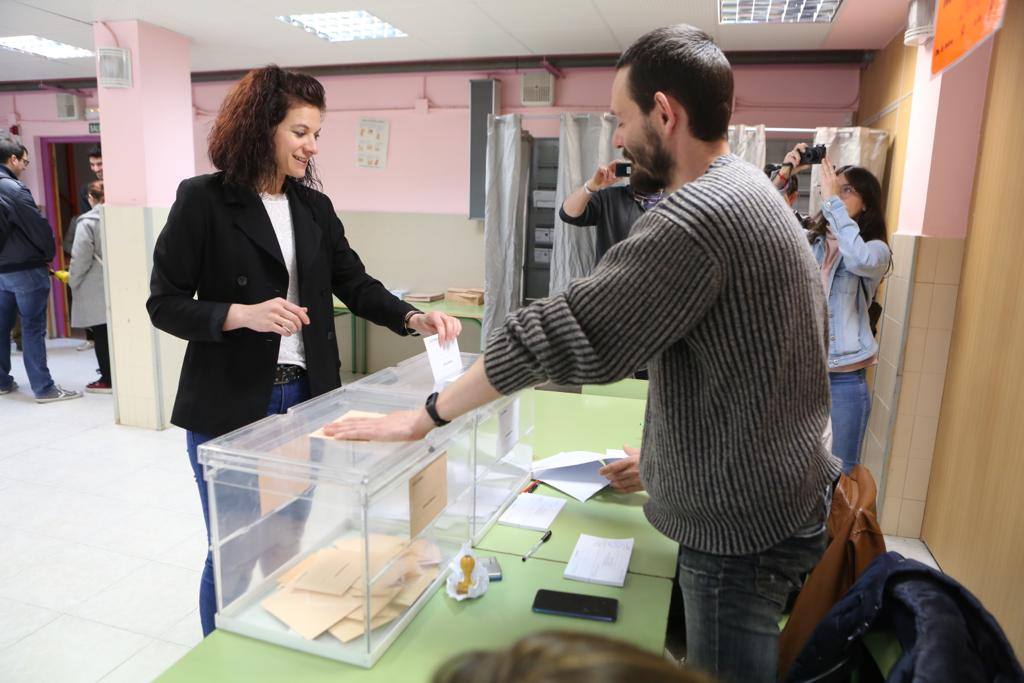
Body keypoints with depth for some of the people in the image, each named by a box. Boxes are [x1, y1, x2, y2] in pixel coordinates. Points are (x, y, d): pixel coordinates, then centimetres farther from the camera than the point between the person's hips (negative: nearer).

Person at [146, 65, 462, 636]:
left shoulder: (315, 206, 7)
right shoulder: (203, 200, -8)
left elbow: (354, 283, 6)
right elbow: (165, 303, -7)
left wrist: (413, 318, -11)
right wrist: (242, 314, -24)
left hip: (306, 398, 5)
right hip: (230, 406, -4)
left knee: (289, 542, 18)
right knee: (233, 550, 9)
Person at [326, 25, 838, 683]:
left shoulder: (698, 216, -26)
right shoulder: (752, 193, 9)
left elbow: (562, 333, -28)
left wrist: (427, 414, -18)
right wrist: (665, 454, 14)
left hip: (740, 529, -10)